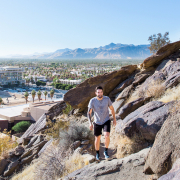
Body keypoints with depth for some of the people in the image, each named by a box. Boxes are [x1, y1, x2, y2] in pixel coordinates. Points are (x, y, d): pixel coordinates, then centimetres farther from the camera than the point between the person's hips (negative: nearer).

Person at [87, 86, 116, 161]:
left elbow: (112, 108, 2)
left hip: (106, 121, 0)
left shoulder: (107, 99, -14)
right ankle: (97, 153, 37)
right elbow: (89, 113, -15)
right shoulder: (92, 101, -17)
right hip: (97, 122, 0)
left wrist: (114, 119, 8)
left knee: (107, 136, -23)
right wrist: (90, 123, -27)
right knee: (97, 139, 12)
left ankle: (106, 151, 1)